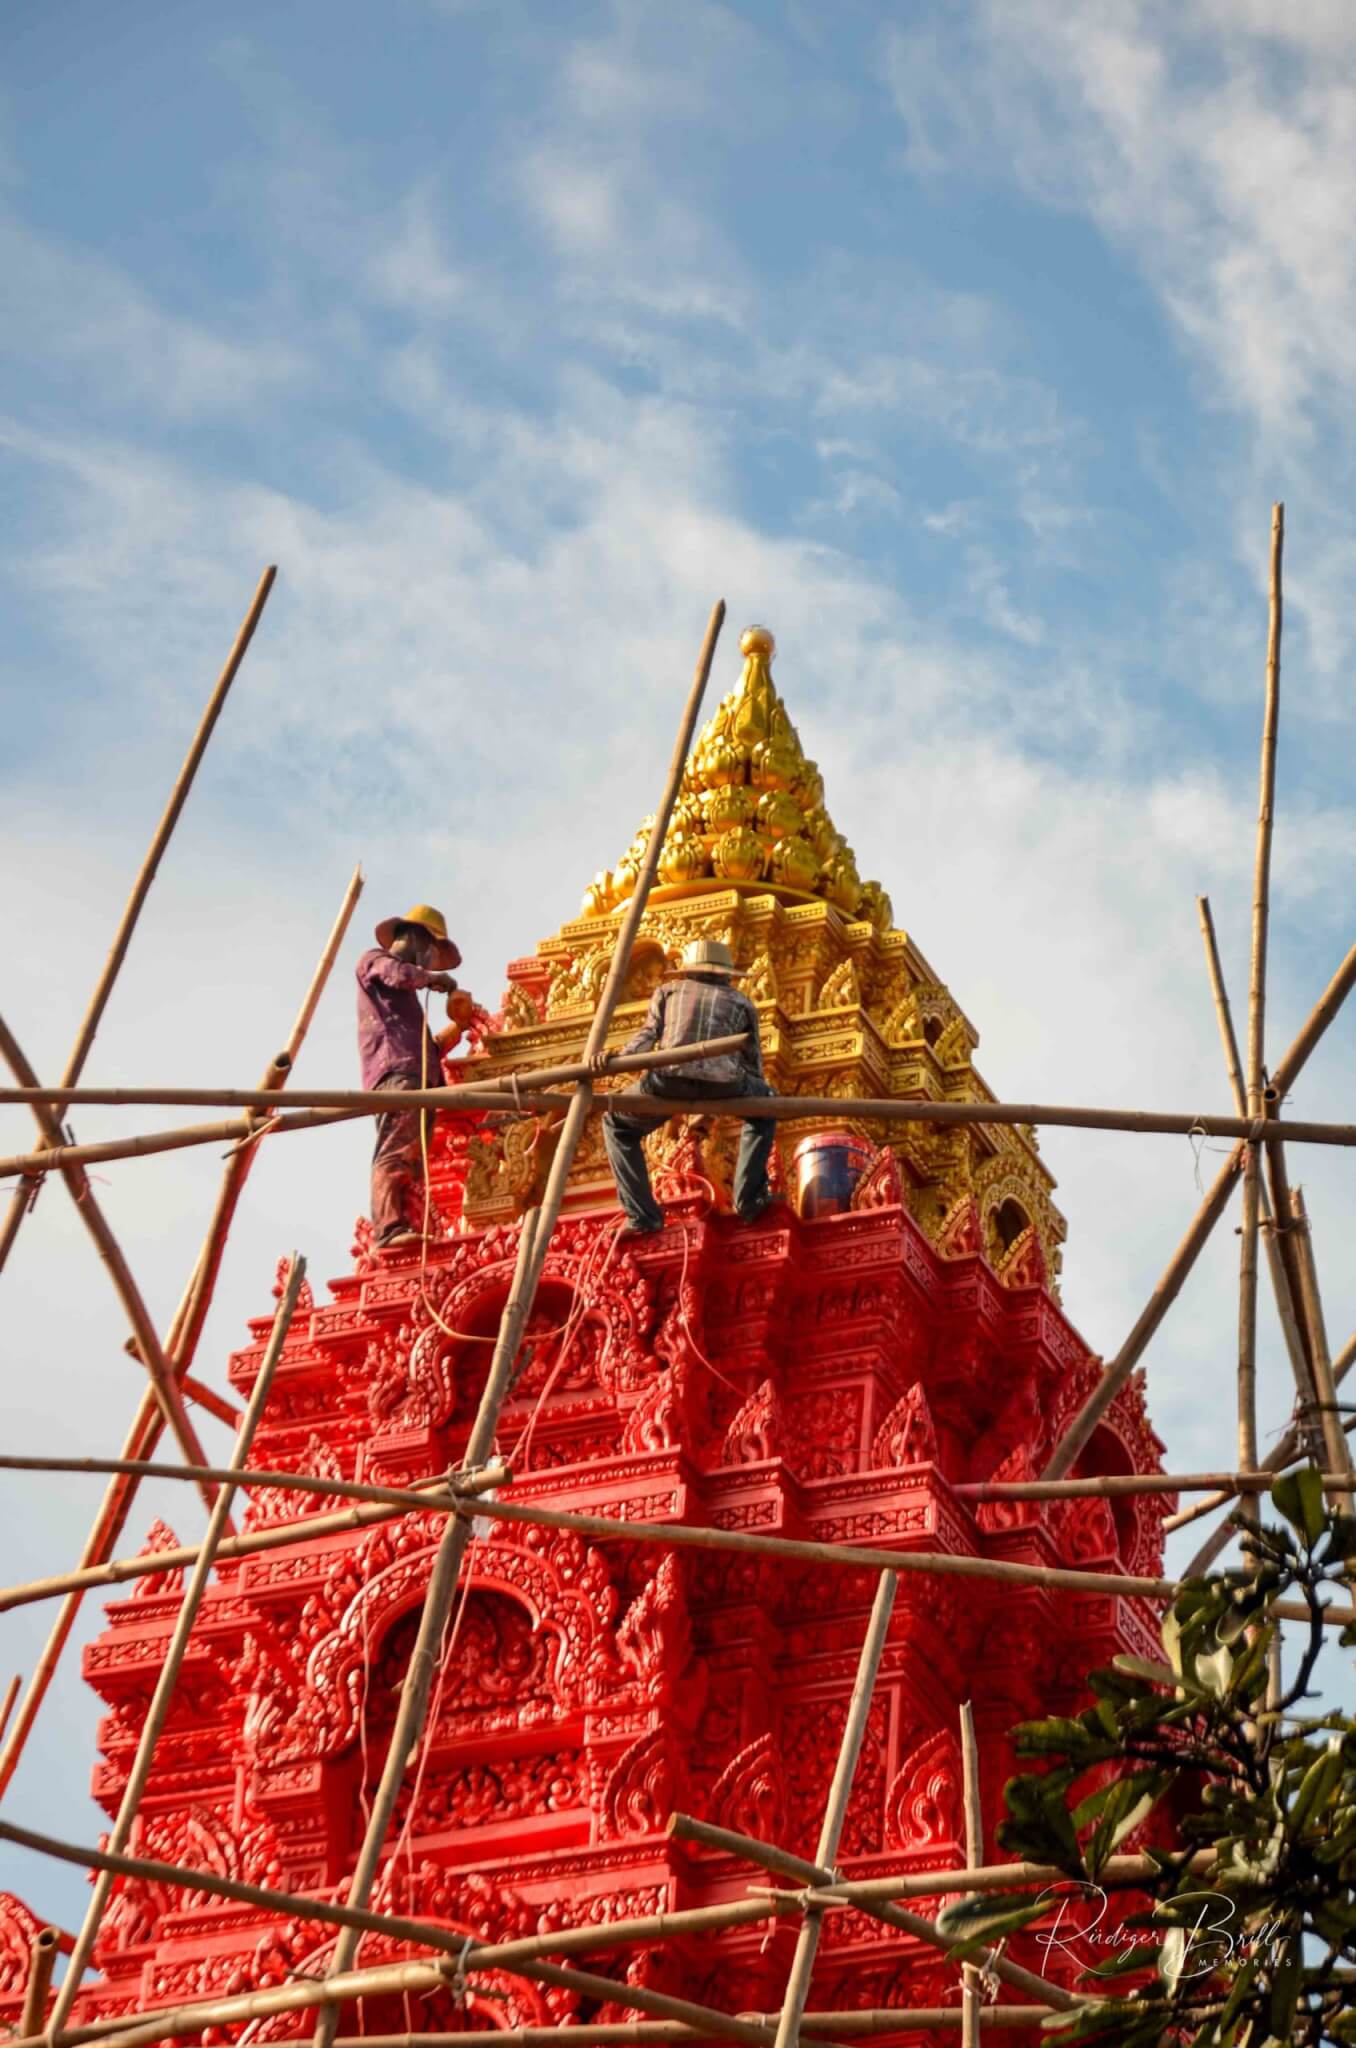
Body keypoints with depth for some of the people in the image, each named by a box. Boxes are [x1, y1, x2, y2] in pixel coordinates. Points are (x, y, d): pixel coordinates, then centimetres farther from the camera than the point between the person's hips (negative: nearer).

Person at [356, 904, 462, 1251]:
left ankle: (401, 1228, -18)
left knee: (414, 1159, -7)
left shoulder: (406, 989, 39)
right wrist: (434, 978, 7)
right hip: (395, 1070, -9)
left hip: (418, 1075, 9)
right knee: (396, 1151, -23)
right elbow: (397, 974, -9)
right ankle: (390, 1228, -36)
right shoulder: (374, 960, 16)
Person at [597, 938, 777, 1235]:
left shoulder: (668, 990, 31)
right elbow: (753, 1065, 30)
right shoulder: (739, 1001, 32)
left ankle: (642, 1216, 13)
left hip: (669, 1079, 0)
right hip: (722, 1082, 0)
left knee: (618, 1125, 28)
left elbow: (647, 1035, 12)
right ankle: (749, 1200, 23)